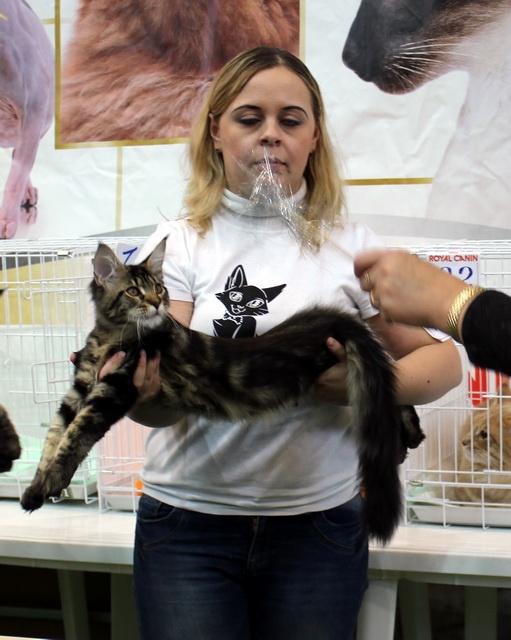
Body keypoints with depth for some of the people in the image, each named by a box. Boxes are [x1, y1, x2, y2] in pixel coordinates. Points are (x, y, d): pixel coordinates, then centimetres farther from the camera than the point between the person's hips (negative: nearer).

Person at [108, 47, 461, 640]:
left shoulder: (350, 245, 1)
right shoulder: (178, 243, -1)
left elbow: (442, 357, 0)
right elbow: (166, 404, -9)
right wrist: (143, 395, -34)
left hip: (320, 519, 1)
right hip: (190, 519, 0)